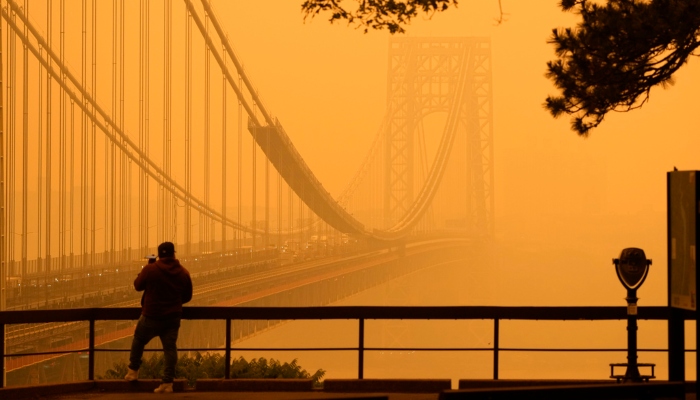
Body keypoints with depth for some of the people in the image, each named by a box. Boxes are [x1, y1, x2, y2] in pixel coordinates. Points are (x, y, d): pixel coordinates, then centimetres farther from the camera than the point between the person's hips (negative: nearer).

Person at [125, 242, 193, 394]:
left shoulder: (150, 269, -14)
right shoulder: (183, 273, -3)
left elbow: (138, 286, 2)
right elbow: (187, 296, 7)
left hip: (152, 316, -2)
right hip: (173, 317, 3)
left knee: (139, 340, 20)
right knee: (170, 348, 4)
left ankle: (133, 371, 27)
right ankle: (167, 383, 0)